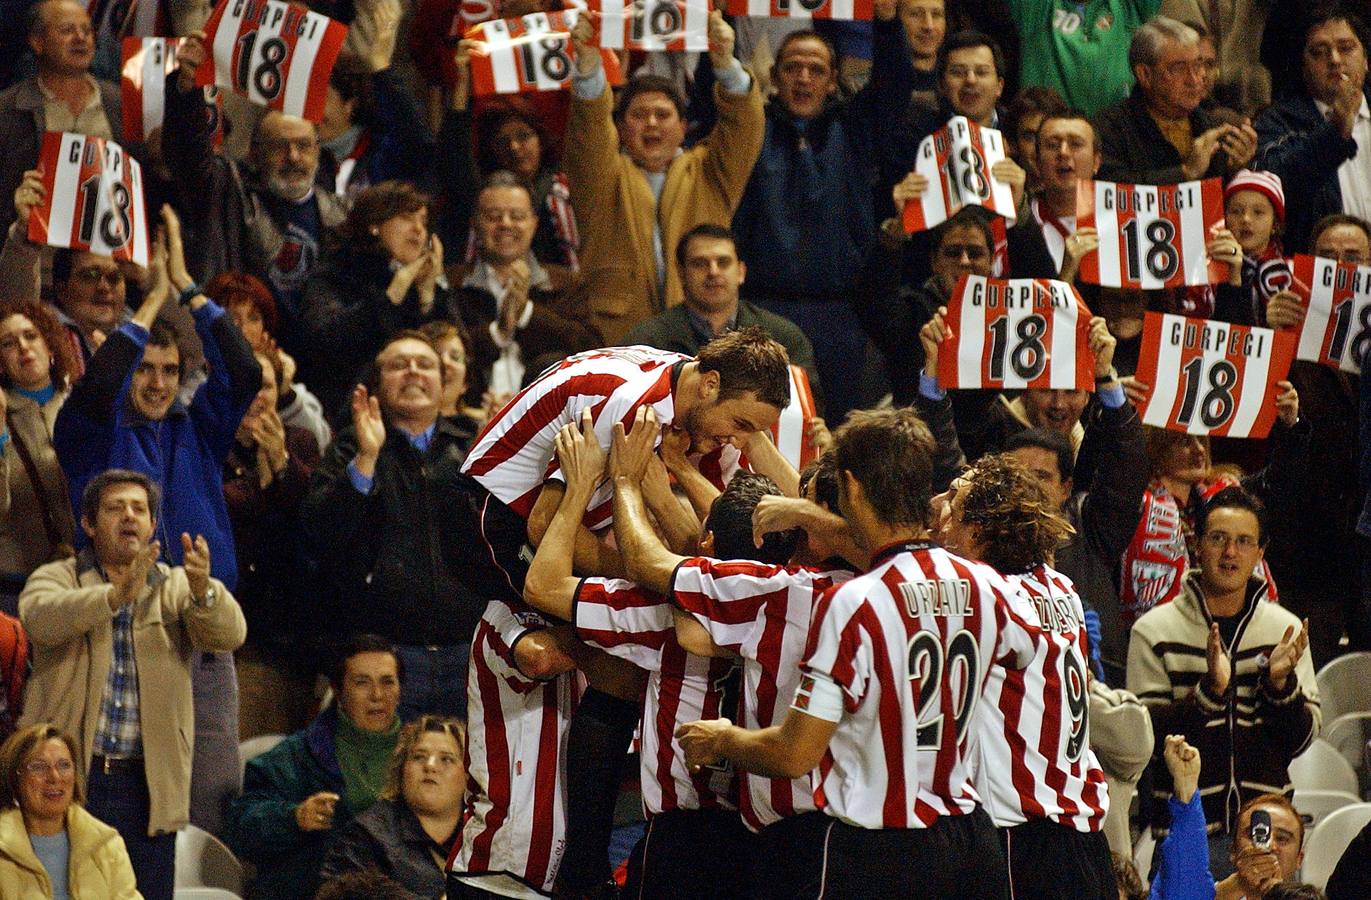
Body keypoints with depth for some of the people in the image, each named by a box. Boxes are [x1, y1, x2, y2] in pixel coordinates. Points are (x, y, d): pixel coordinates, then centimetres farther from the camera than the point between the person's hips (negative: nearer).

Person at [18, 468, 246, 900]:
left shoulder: (176, 589, 13)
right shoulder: (57, 578, 7)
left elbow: (229, 634, -6)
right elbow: (41, 617, -17)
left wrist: (203, 590, -28)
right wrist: (116, 594, -33)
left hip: (148, 783, 2)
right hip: (67, 779, -2)